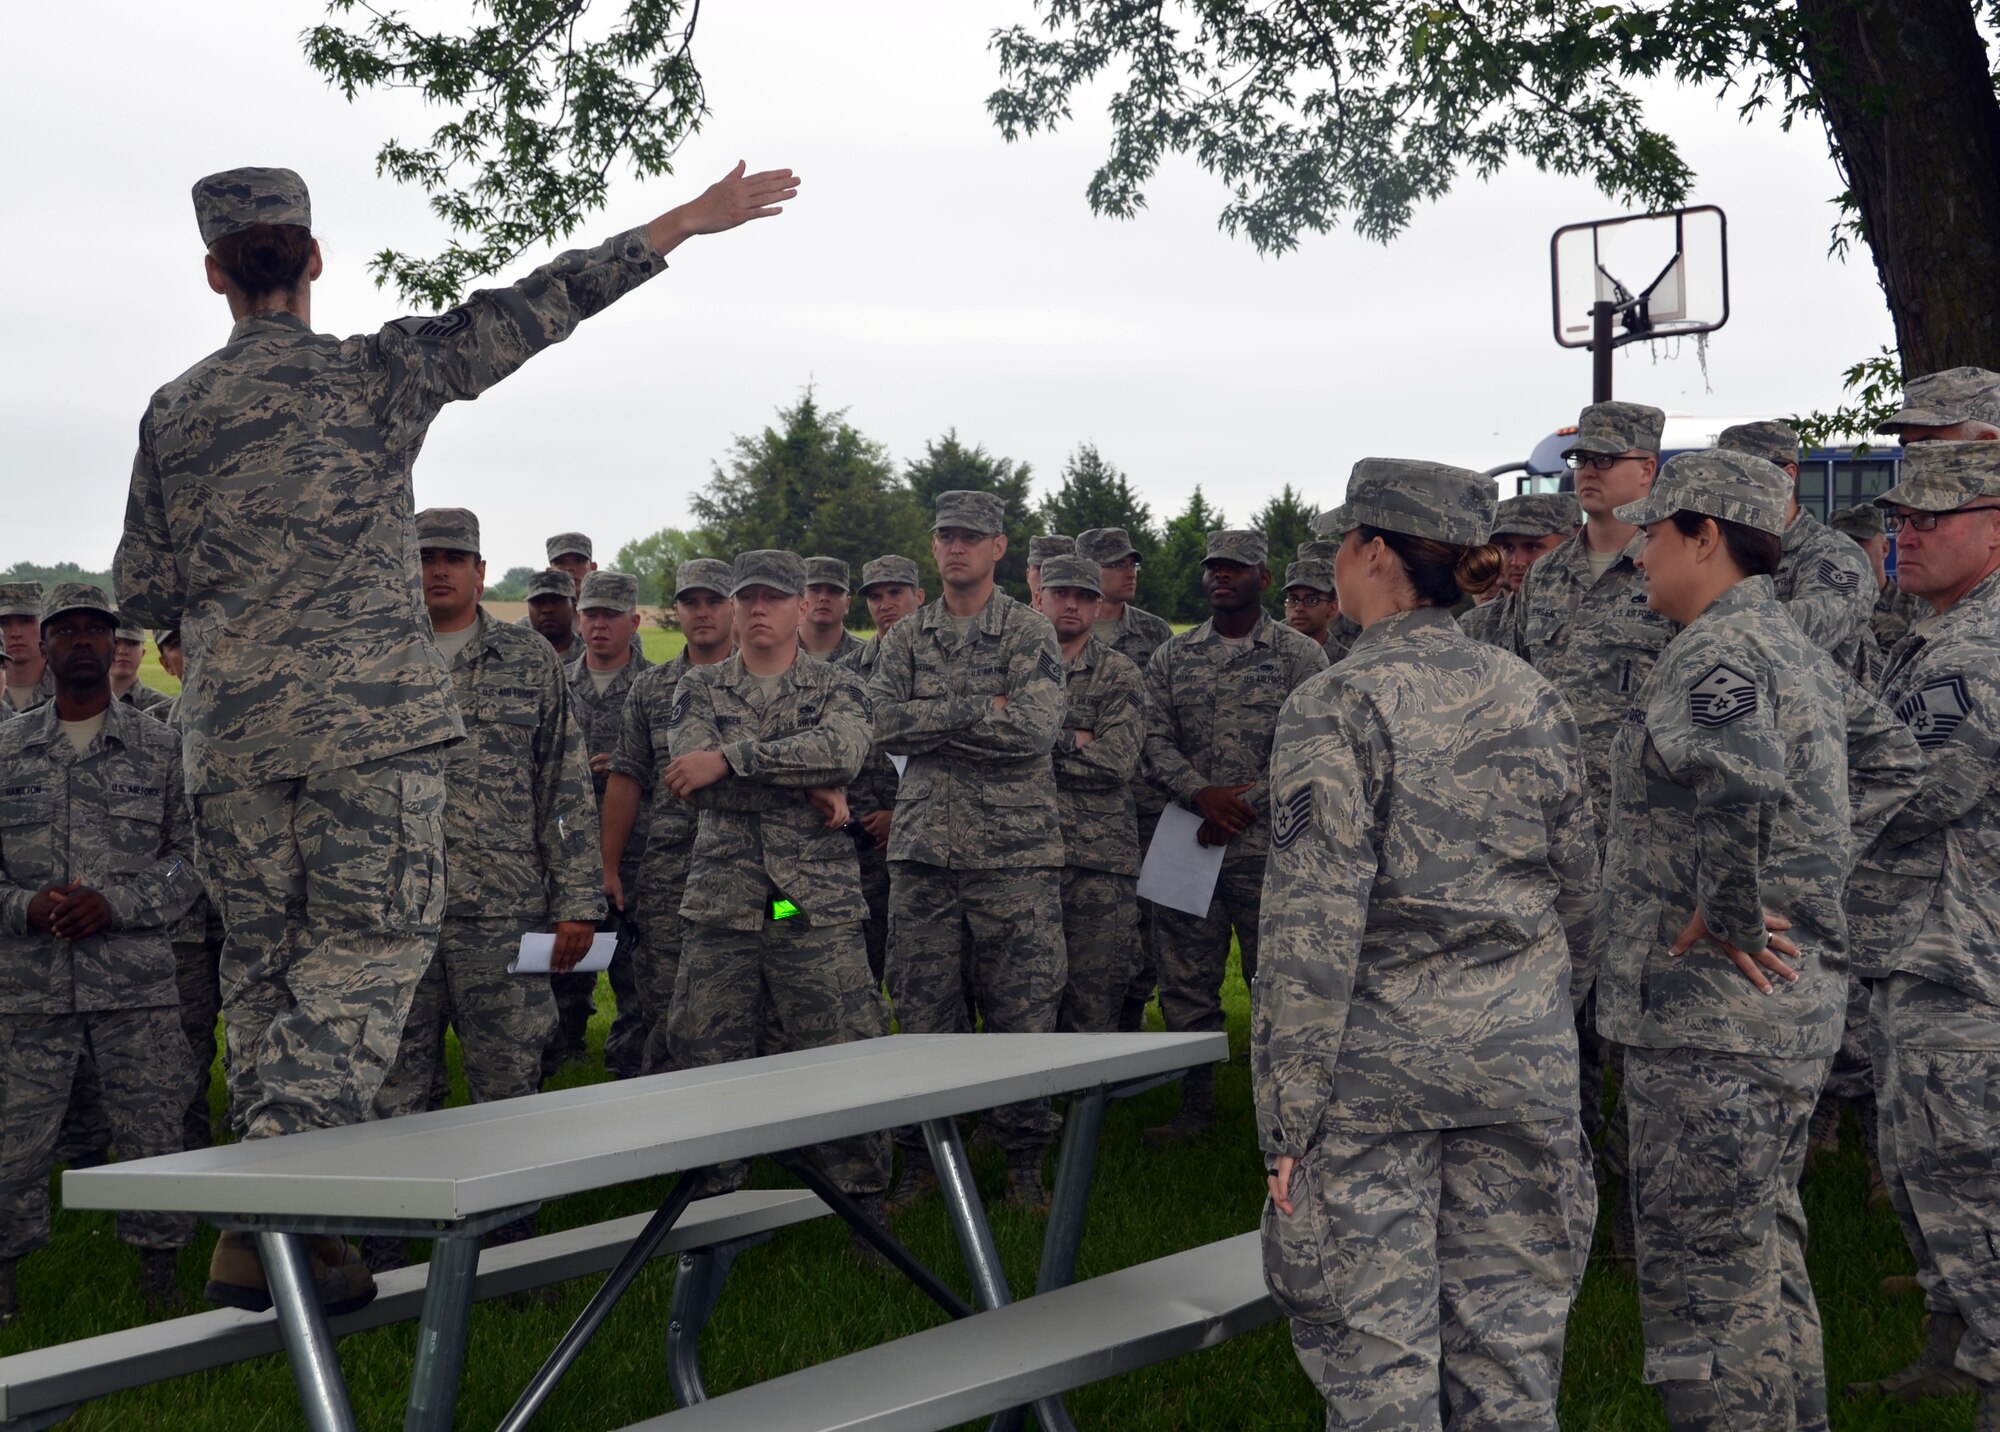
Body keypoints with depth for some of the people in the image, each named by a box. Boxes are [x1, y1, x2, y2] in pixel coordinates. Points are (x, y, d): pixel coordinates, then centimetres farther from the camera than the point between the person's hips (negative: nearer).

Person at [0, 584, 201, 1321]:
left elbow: (190, 859, 3)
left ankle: (159, 1274, 14)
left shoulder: (160, 748, 6)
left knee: (151, 1129, 2)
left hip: (137, 983, -1)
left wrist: (113, 903, -12)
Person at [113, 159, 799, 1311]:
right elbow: (528, 312, -3)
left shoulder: (175, 413, 9)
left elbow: (146, 594, 12)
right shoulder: (374, 373, -1)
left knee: (267, 965, 12)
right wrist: (682, 223, 0)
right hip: (370, 714, -4)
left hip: (233, 731, 4)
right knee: (368, 951, -1)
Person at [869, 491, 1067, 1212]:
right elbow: (882, 722, -2)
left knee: (1022, 1010, 0)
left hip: (1014, 850, -3)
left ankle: (1025, 1158, 11)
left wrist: (932, 720, -10)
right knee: (923, 1010, 6)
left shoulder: (1029, 632, 0)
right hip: (923, 847, 3)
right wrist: (980, 712, -9)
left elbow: (1036, 726, -15)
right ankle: (923, 1155, 16)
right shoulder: (905, 636, 12)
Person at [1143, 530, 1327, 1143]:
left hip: (1269, 846, -3)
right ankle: (1196, 1109, 17)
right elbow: (1154, 739, 4)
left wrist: (1246, 804, -14)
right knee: (1185, 983, 6)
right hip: (1187, 840, 3)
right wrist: (1202, 794, -13)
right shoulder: (1172, 658, 13)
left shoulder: (1300, 657, 3)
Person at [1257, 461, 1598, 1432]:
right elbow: (1581, 898, 12)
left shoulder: (1338, 706, -10)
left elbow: (1315, 926, -14)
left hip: (1376, 1059, -5)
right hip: (1519, 1060, 5)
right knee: (1507, 1342, 12)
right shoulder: (1532, 700, 6)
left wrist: (1288, 1115, -11)